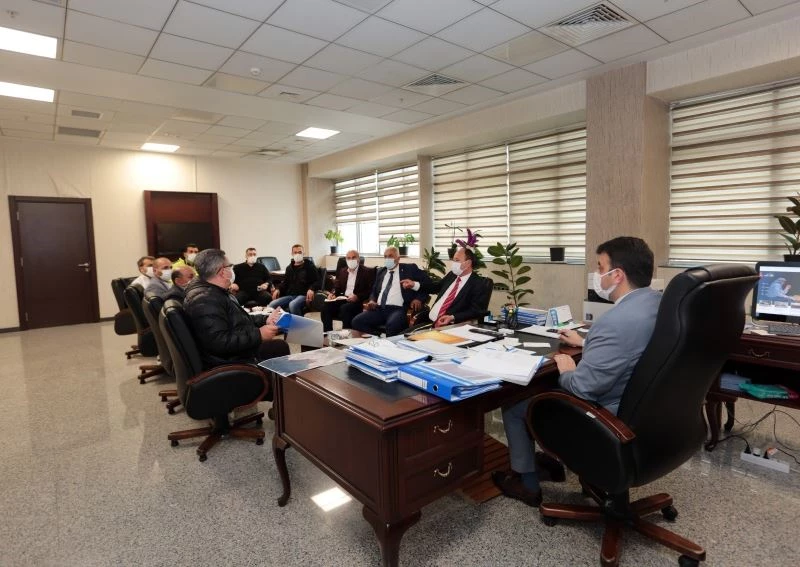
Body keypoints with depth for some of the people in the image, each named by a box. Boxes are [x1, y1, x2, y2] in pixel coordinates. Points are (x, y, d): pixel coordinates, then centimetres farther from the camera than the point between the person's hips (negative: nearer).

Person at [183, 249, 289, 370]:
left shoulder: (215, 292, 10)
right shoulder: (205, 301, -26)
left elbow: (237, 321, 18)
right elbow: (220, 342, -34)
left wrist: (265, 320, 8)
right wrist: (258, 335, -28)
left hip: (240, 351, 11)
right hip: (227, 364, -11)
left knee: (280, 345, 18)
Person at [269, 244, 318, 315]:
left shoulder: (309, 266, 7)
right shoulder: (289, 268, 22)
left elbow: (316, 281, 1)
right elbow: (285, 282, 29)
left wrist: (311, 289, -20)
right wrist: (278, 289, 8)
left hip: (303, 295, -5)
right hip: (290, 295, 5)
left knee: (292, 305, -39)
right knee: (272, 305, -21)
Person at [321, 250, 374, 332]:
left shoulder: (367, 272, 0)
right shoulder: (342, 271, 18)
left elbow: (371, 291, -9)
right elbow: (337, 287, 19)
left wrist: (357, 297, -23)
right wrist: (333, 294, -4)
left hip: (358, 301, -5)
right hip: (343, 299, 5)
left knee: (345, 308, -35)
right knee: (325, 306, -20)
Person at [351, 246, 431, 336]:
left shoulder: (410, 269, 9)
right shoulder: (381, 271, 23)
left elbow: (428, 282, 5)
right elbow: (374, 291, 26)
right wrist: (372, 301, 3)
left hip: (398, 309, -5)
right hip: (379, 309, 5)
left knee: (392, 324, -39)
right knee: (356, 321, -17)